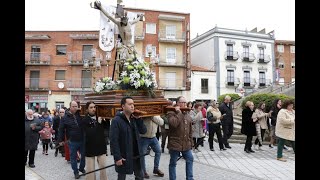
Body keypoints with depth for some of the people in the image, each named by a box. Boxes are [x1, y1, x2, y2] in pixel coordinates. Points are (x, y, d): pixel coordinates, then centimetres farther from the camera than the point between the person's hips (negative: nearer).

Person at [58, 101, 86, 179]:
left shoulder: (80, 115, -2)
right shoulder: (65, 117, -5)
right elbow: (61, 129, 0)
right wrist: (60, 140, 1)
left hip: (82, 140, 2)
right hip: (72, 141, -2)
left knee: (84, 155, 14)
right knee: (73, 157, 10)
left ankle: (81, 168, 37)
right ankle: (76, 172, 27)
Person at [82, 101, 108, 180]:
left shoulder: (100, 117, 2)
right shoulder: (85, 120, -8)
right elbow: (90, 133, -20)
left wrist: (104, 120, -17)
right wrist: (98, 123, -22)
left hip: (101, 146, 3)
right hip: (90, 147, -3)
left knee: (103, 167, 11)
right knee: (90, 170, 7)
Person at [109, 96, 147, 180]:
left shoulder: (134, 119, 6)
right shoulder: (116, 120, -16)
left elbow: (143, 131, 3)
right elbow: (113, 141, -18)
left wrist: (138, 119, -9)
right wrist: (117, 157, -20)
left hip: (136, 155, 6)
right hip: (123, 157, -6)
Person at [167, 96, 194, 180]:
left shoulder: (187, 115, 12)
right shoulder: (171, 113, -9)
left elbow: (190, 130, 17)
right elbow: (174, 123, -29)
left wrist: (191, 141, 16)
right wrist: (178, 112, -19)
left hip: (186, 143, 6)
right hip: (175, 143, -6)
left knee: (190, 159, 12)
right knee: (173, 163, 5)